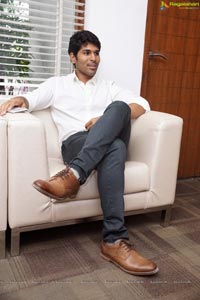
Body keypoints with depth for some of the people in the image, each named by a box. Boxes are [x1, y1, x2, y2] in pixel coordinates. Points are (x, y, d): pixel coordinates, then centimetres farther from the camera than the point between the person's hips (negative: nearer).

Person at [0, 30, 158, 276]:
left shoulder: (108, 87, 26)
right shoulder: (57, 84, 22)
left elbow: (142, 105, 13)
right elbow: (31, 100, 7)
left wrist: (108, 119, -6)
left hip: (107, 144, 3)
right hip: (75, 145, -2)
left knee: (118, 107, -30)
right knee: (115, 148, -36)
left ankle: (74, 175, -44)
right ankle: (114, 239, -42)